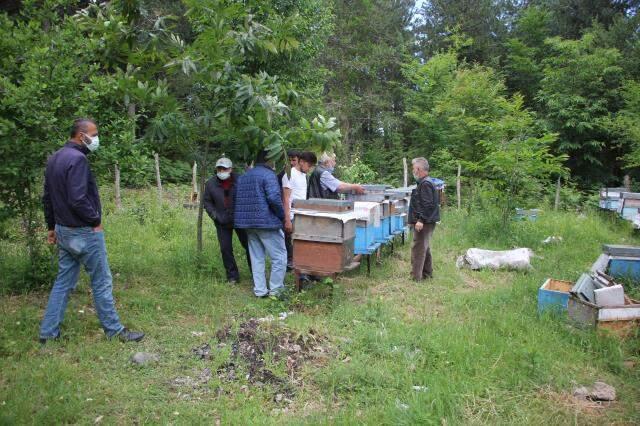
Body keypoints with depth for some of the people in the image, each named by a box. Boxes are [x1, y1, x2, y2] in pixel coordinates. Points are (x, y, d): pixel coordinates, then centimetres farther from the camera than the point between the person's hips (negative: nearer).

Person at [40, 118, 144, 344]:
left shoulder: (54, 158, 11)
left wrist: (52, 227, 23)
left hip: (63, 231, 9)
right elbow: (78, 200, -26)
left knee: (63, 281, 15)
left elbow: (47, 197, 17)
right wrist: (96, 221, -12)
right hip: (84, 232, -9)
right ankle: (114, 330, 13)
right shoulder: (77, 159, -19)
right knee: (102, 282, 2)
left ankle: (48, 332, 20)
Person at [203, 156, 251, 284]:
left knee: (249, 245, 5)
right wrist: (215, 215, -7)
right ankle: (232, 276, 16)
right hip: (222, 222, 2)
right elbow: (207, 201, 6)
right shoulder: (211, 184, -3)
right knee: (225, 249, 3)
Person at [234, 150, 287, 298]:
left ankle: (260, 290, 15)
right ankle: (275, 289, 2)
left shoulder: (243, 177, 16)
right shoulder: (268, 175, -9)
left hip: (247, 222, 8)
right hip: (267, 222, -8)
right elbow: (274, 198, -21)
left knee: (256, 258, 12)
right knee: (279, 256, 1)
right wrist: (282, 216, -9)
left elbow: (239, 200, 17)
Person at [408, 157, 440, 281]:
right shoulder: (425, 183, 16)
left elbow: (427, 205, -24)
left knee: (418, 248, -7)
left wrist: (421, 220, -26)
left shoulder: (425, 184, -17)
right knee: (425, 248, 18)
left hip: (424, 223, -11)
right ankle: (427, 273, 28)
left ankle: (416, 276, -3)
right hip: (427, 222, 11)